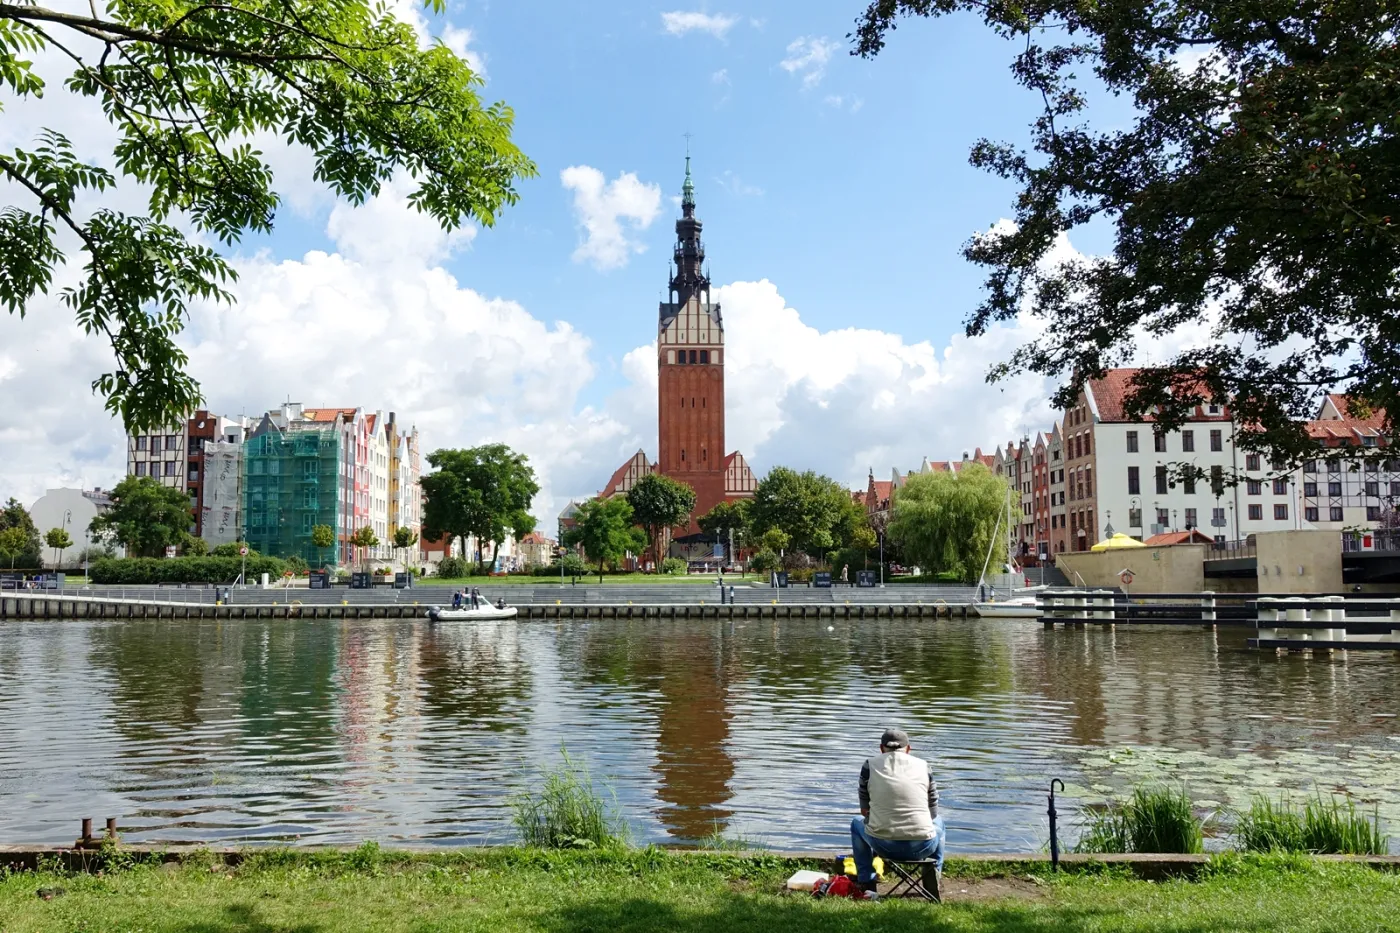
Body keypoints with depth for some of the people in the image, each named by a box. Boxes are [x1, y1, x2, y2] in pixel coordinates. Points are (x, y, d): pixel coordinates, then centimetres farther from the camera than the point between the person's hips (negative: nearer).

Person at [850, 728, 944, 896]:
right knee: (938, 821, 35)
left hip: (883, 845, -1)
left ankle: (866, 882, 30)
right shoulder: (923, 766, 10)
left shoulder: (870, 765, 8)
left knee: (857, 822, 33)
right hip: (922, 847, 1)